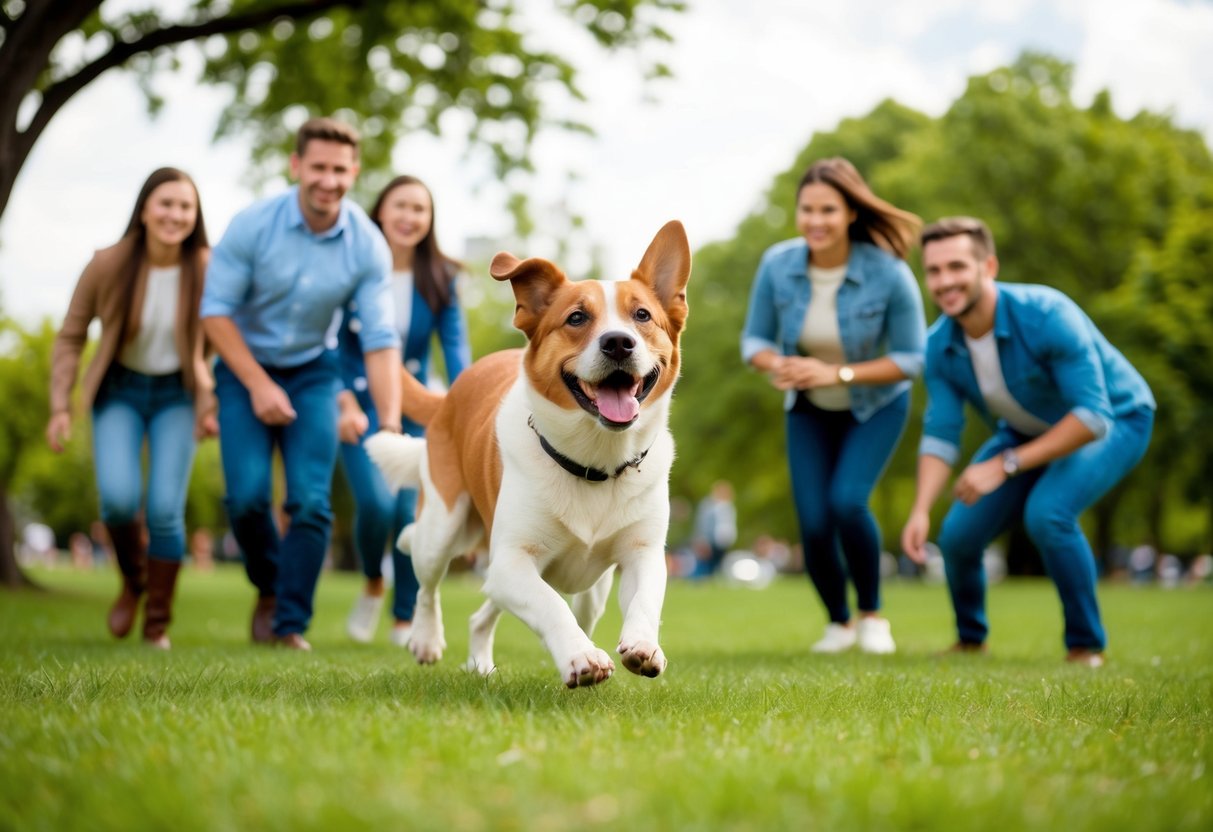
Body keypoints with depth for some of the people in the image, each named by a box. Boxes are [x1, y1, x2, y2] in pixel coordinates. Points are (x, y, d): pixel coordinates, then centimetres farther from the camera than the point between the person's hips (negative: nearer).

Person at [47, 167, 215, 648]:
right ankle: (133, 582, 14)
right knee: (119, 497, -18)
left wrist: (211, 397, -9)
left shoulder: (206, 270, -15)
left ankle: (157, 624, 10)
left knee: (165, 509, -9)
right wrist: (60, 406, -6)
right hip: (120, 391, 0)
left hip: (176, 394, 0)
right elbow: (70, 337, -2)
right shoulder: (107, 266, -14)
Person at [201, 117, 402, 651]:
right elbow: (216, 309, -12)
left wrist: (390, 422, -24)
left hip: (312, 372, 1)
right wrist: (258, 384, -17)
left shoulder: (368, 246, -14)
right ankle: (269, 589, 17)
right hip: (245, 368, -1)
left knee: (311, 501, -10)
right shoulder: (253, 225, -18)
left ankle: (290, 623, 2)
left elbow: (381, 340, -14)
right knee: (247, 494, -13)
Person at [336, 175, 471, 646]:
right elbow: (331, 342, -5)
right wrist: (345, 403, -17)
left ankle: (406, 619, 10)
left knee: (412, 509, -7)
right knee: (376, 501, -20)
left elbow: (455, 345, -5)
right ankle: (373, 584, 11)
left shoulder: (439, 279, -1)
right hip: (360, 405, -2)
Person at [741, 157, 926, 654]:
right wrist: (777, 365, -32)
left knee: (846, 502, -25)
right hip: (810, 409, 2)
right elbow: (755, 340, -8)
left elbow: (912, 358, -21)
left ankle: (871, 613, 1)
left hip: (876, 406, -2)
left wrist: (836, 373, -32)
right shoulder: (777, 265, -20)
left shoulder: (888, 272, -28)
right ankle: (838, 622, 19)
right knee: (814, 524, -10)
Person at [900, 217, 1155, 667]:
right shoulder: (940, 346, -16)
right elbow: (940, 436, -13)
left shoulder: (1046, 315, -35)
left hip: (1113, 422, -6)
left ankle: (1086, 646, -12)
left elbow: (1093, 415, -35)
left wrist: (1005, 465, -37)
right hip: (1029, 431, 6)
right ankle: (971, 640, 24)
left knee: (1046, 513, -32)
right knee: (958, 533, -7)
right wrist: (920, 511, -29)